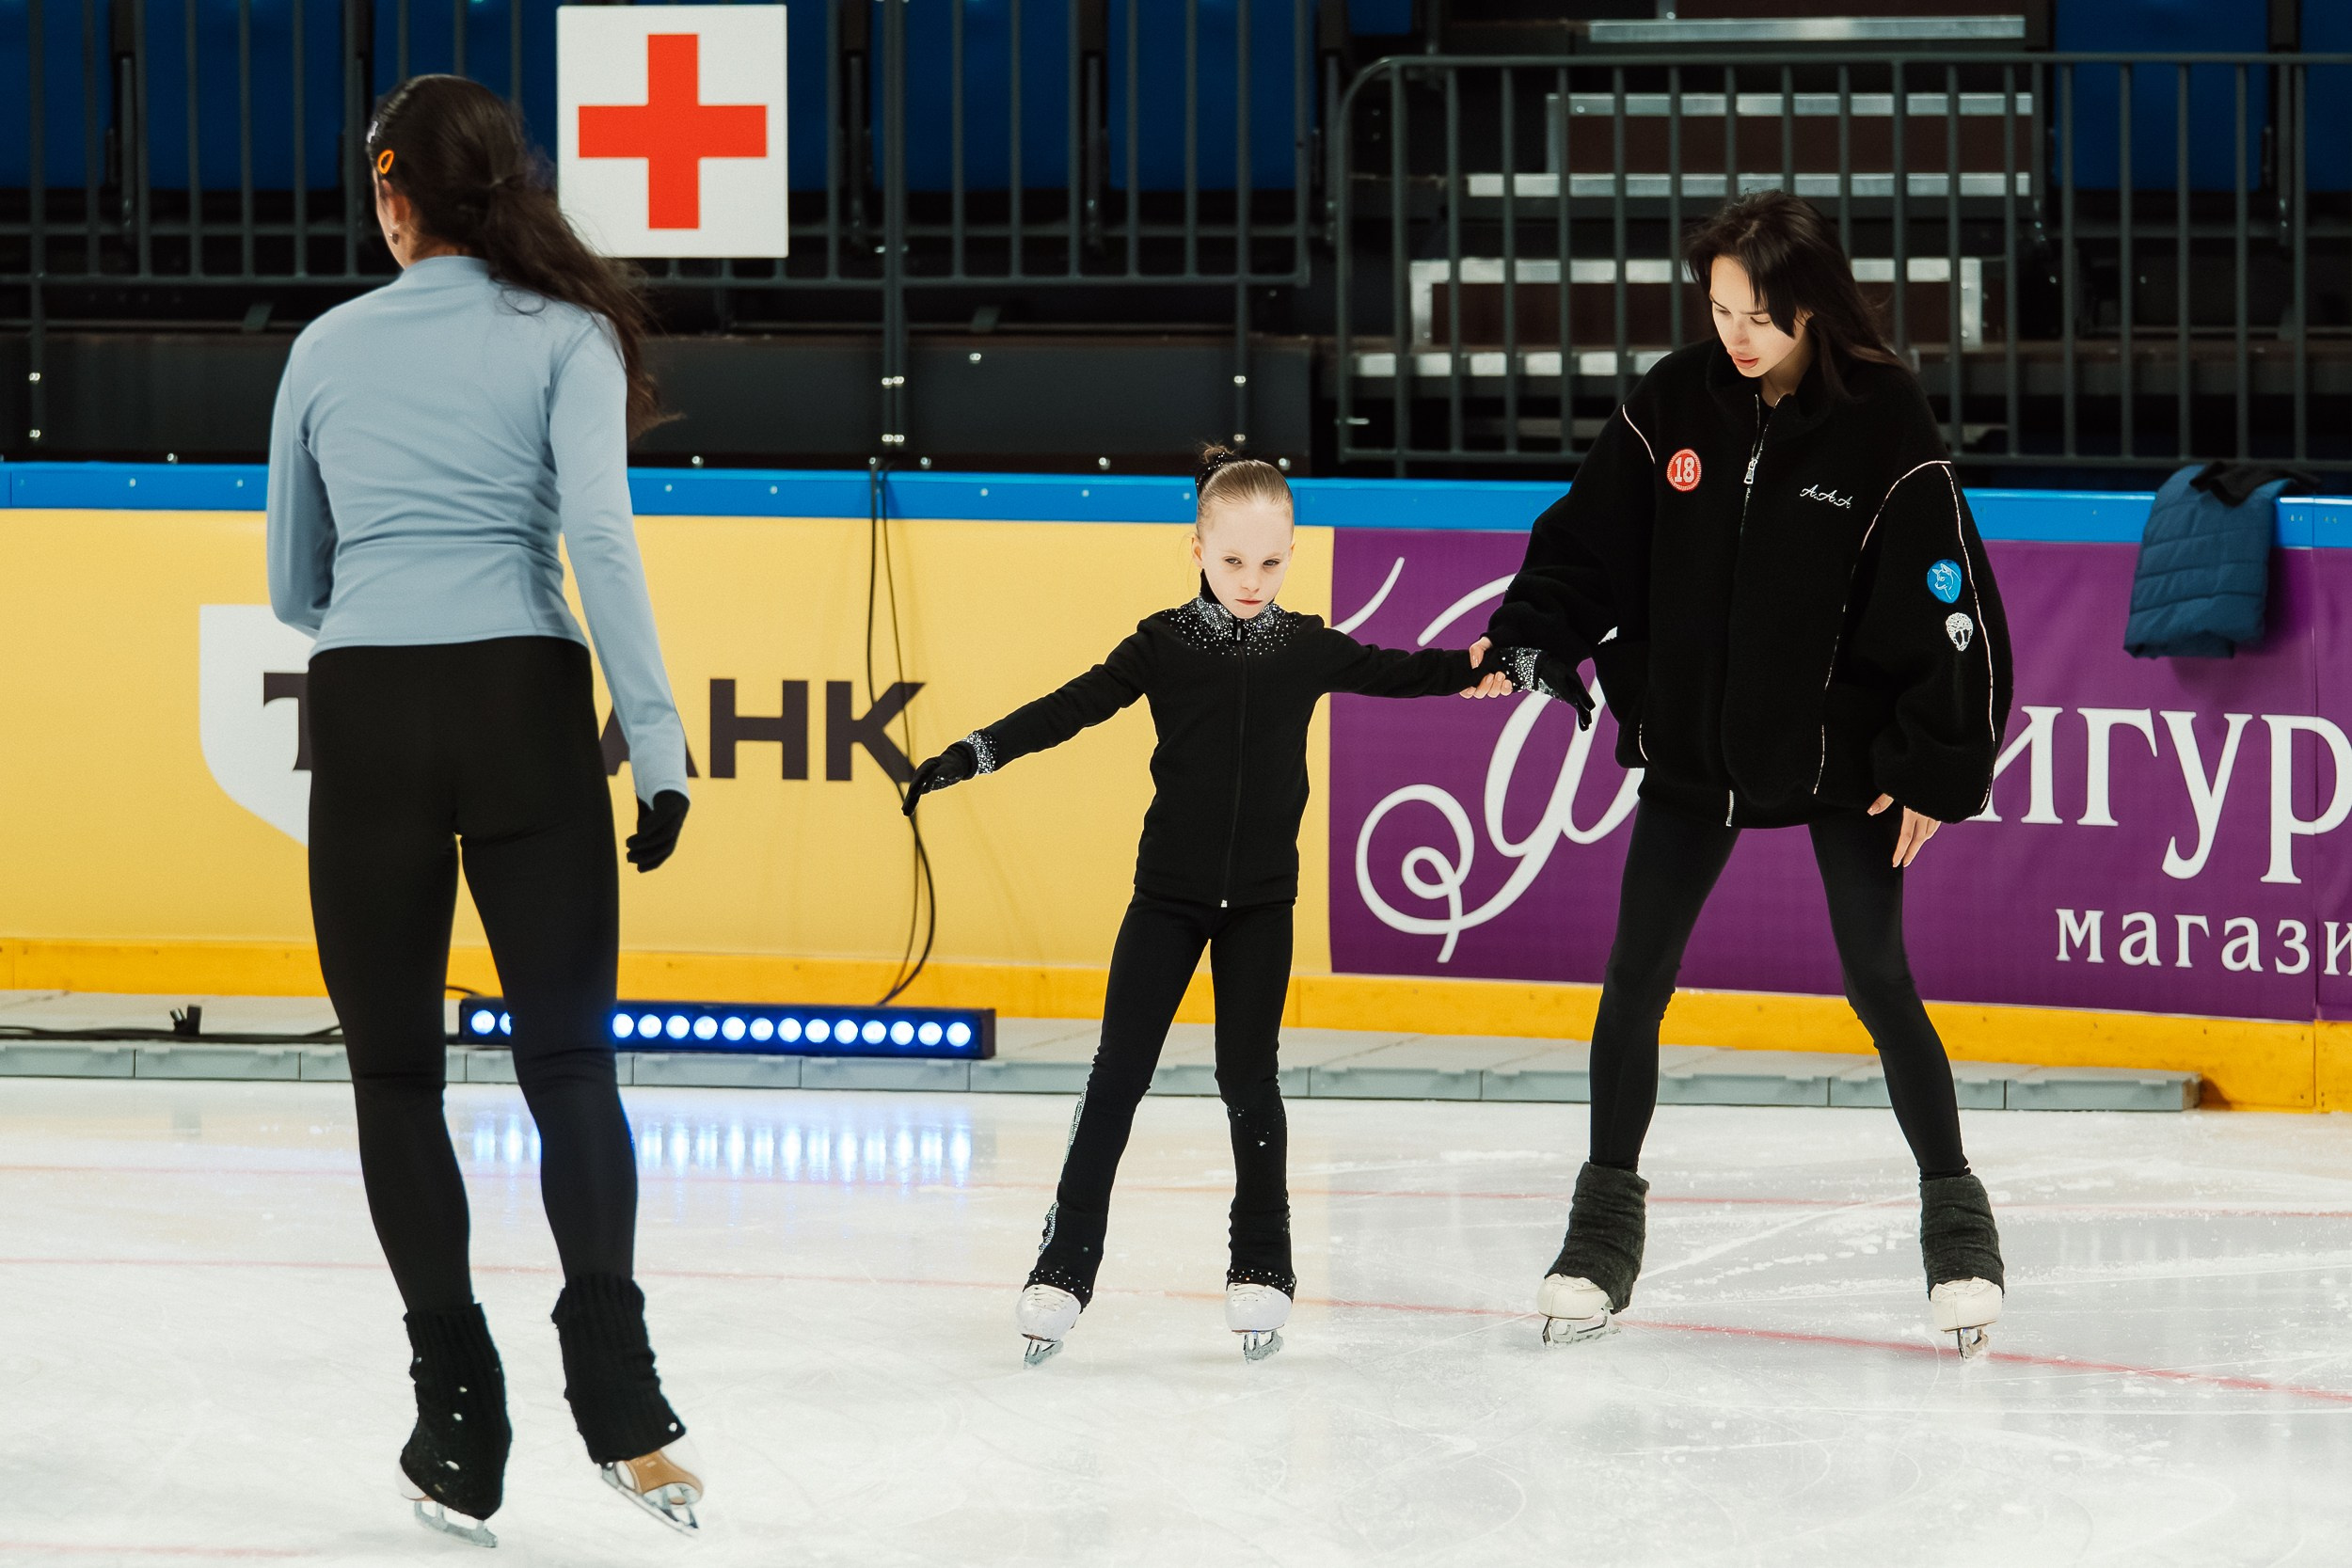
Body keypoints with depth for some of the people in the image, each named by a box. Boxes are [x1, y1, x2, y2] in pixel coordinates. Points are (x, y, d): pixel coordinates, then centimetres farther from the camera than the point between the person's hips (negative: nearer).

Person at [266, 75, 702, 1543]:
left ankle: (461, 1424, 2)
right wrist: (658, 739, -12)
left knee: (397, 1073, 8)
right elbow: (600, 535, -11)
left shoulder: (329, 347, 11)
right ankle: (619, 1397, -17)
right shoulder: (563, 332, 3)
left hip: (364, 716, 1)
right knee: (570, 1058, 1)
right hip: (523, 705, -1)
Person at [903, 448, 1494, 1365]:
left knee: (1248, 1080, 3)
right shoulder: (1165, 646, -5)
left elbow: (1394, 674, 9)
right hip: (1169, 892, -1)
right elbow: (1071, 708, -7)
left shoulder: (1307, 649, 0)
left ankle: (1261, 1265, 15)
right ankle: (1066, 1263, 0)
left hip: (1261, 900, 1)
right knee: (1118, 1074, -3)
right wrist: (971, 757, -15)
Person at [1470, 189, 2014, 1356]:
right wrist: (1523, 644, -13)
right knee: (1635, 975, 2)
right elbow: (1590, 541, 3)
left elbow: (1948, 604, -11)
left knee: (1877, 982, -4)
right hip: (1693, 741, 3)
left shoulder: (1883, 423, -13)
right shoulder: (1674, 404, -3)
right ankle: (1606, 1224, 15)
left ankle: (1955, 1218, 12)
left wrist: (1936, 769, -11)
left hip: (1841, 753, -3)